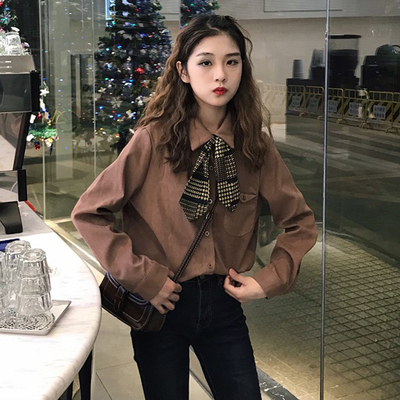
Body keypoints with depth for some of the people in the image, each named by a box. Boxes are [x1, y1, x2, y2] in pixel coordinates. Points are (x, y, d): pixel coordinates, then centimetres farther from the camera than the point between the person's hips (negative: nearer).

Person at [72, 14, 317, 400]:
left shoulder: (254, 144, -4)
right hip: (159, 301, -2)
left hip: (224, 300, 3)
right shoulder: (155, 139, -14)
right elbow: (89, 212, -11)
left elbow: (300, 222, 5)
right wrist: (140, 276, -15)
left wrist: (272, 278, -7)